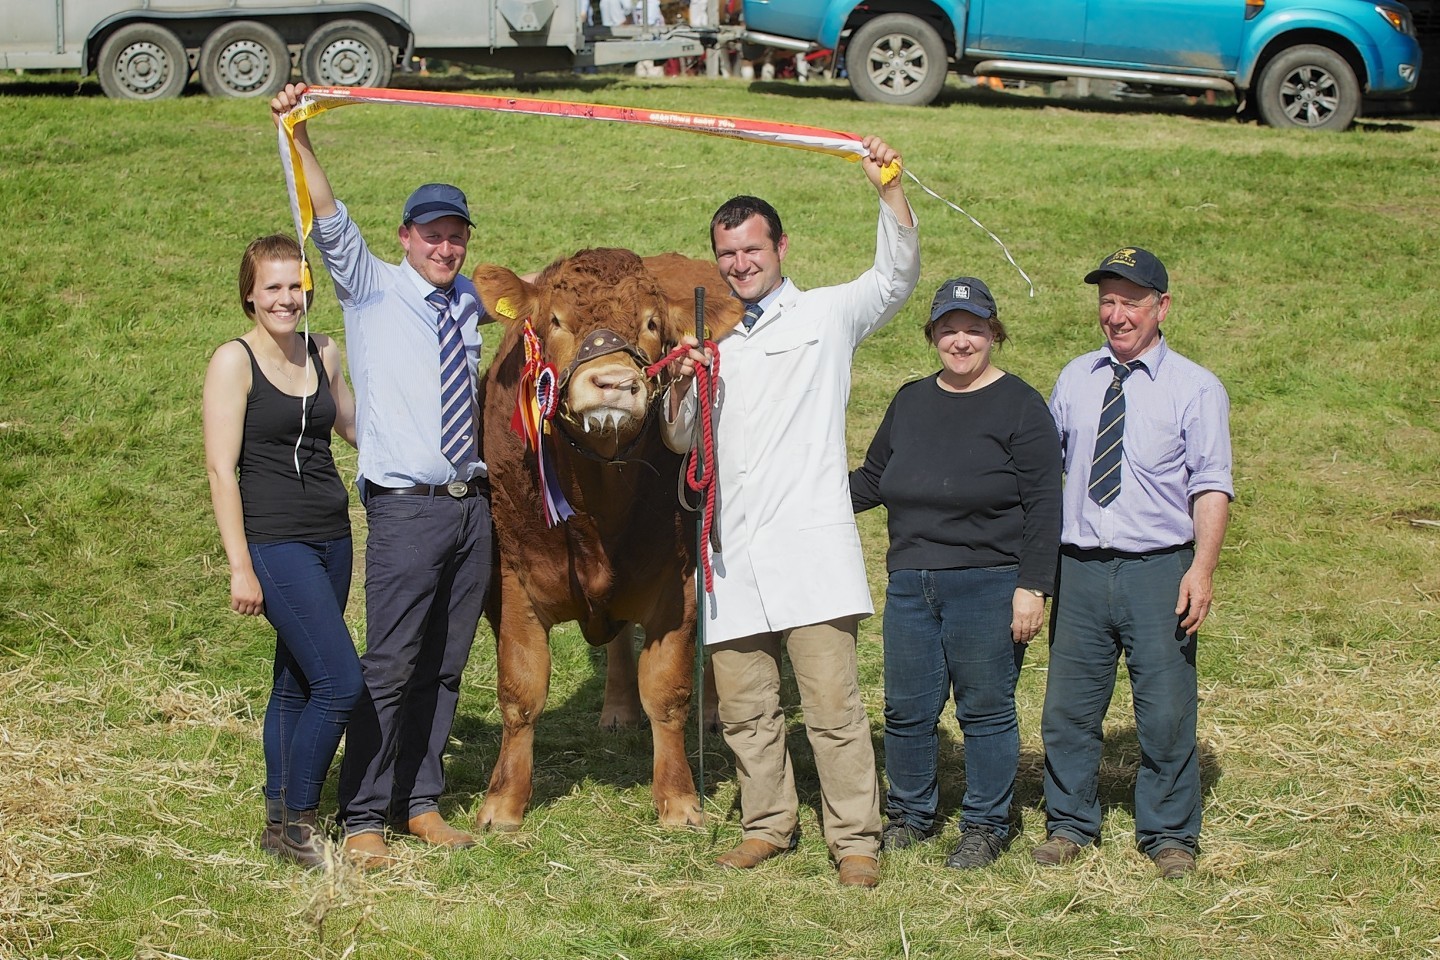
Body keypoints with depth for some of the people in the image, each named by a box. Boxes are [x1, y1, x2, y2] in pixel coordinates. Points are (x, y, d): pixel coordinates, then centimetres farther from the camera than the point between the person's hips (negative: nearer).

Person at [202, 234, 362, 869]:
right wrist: (240, 567, -14)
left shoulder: (324, 353, 10)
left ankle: (280, 826, 21)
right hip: (274, 542, -6)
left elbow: (352, 425, 28)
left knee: (298, 684, 11)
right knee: (340, 681, -13)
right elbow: (221, 468, -10)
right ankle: (295, 819, 1)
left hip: (331, 538, 6)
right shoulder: (234, 362, -7)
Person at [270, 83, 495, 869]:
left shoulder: (468, 303, 12)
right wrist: (299, 137, -26)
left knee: (444, 665, 11)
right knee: (389, 667, -8)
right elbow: (329, 223, -15)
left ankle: (421, 803, 21)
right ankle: (362, 818, 0)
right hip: (406, 508, -5)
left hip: (471, 503, 5)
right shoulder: (372, 289, -1)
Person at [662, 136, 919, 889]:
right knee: (744, 707, 8)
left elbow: (897, 275, -6)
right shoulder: (712, 338, 20)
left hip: (810, 544, -5)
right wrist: (680, 385, -1)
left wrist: (891, 190, -19)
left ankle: (855, 841, -2)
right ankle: (767, 826, 22)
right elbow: (678, 441, 19)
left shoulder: (826, 315, 7)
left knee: (833, 703, -9)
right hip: (735, 554, 5)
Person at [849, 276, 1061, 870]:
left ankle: (985, 826, 15)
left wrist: (1032, 588, -13)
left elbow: (1044, 506, -7)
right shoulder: (909, 403, 14)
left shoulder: (1020, 407, -3)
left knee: (986, 710, 2)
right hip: (910, 586, 5)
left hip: (989, 587, -5)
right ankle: (910, 815, 25)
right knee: (906, 710, 8)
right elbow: (872, 482, 23)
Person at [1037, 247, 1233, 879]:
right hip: (1079, 567, 3)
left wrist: (1202, 568, -16)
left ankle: (1169, 835, 17)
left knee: (1166, 709, 2)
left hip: (1160, 570, -3)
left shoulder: (1195, 388, 0)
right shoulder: (1074, 380, 13)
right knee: (1069, 707, 8)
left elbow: (1211, 486, -5)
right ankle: (1070, 824, 24)